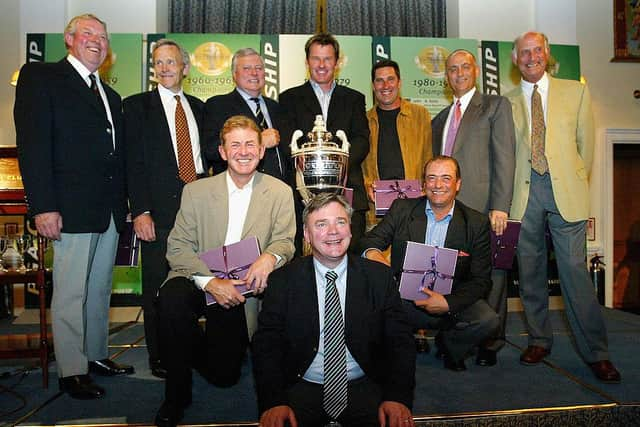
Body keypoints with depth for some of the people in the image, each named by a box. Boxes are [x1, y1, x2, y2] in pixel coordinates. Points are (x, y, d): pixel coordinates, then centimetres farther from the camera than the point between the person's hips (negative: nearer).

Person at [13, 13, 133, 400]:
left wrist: (123, 203, 12)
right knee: (71, 293, 0)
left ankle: (97, 354, 27)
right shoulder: (41, 77, -1)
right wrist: (43, 206, -18)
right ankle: (72, 371, 12)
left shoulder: (110, 96, 20)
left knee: (100, 289, 15)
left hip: (109, 210, 7)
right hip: (72, 208, -7)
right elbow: (32, 144, -10)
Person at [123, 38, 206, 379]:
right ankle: (159, 357, 18)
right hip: (159, 211, -3)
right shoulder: (138, 105, 4)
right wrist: (140, 211, -11)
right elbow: (134, 162, -3)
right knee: (158, 287, 4)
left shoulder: (197, 107, 17)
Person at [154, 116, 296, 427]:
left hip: (241, 291, 1)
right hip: (199, 281, 0)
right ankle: (177, 394, -12)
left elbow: (284, 242, -4)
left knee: (223, 375, -2)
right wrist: (211, 282, -23)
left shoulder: (280, 193, 0)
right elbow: (178, 248, -6)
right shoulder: (196, 191, -2)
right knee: (172, 297, -34)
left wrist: (269, 257, -29)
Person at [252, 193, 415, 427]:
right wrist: (273, 401, -18)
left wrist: (398, 397, -15)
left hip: (364, 388, 2)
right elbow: (266, 345, -3)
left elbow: (400, 341, 0)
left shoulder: (379, 277, 1)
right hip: (302, 389, -1)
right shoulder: (282, 281, -1)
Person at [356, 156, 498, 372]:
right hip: (404, 298, 0)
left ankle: (448, 344, 7)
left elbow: (481, 279, -2)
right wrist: (371, 252, -28)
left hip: (452, 300, 1)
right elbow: (370, 239, -1)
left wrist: (448, 303, -19)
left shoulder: (477, 223, 1)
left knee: (487, 320, -27)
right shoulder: (402, 209, 4)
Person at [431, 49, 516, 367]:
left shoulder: (495, 106, 7)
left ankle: (490, 343, 12)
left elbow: (504, 158, -4)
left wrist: (500, 206, -13)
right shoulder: (439, 120, 23)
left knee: (489, 274, 0)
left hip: (483, 208, -4)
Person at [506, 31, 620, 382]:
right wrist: (508, 192, 4)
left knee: (575, 271, -6)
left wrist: (577, 183, 7)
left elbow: (585, 144, 11)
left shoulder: (576, 92, 11)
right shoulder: (507, 102, 11)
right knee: (530, 271, 6)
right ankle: (539, 340, 21)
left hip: (565, 191, -1)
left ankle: (596, 353, 4)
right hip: (524, 193, 2)